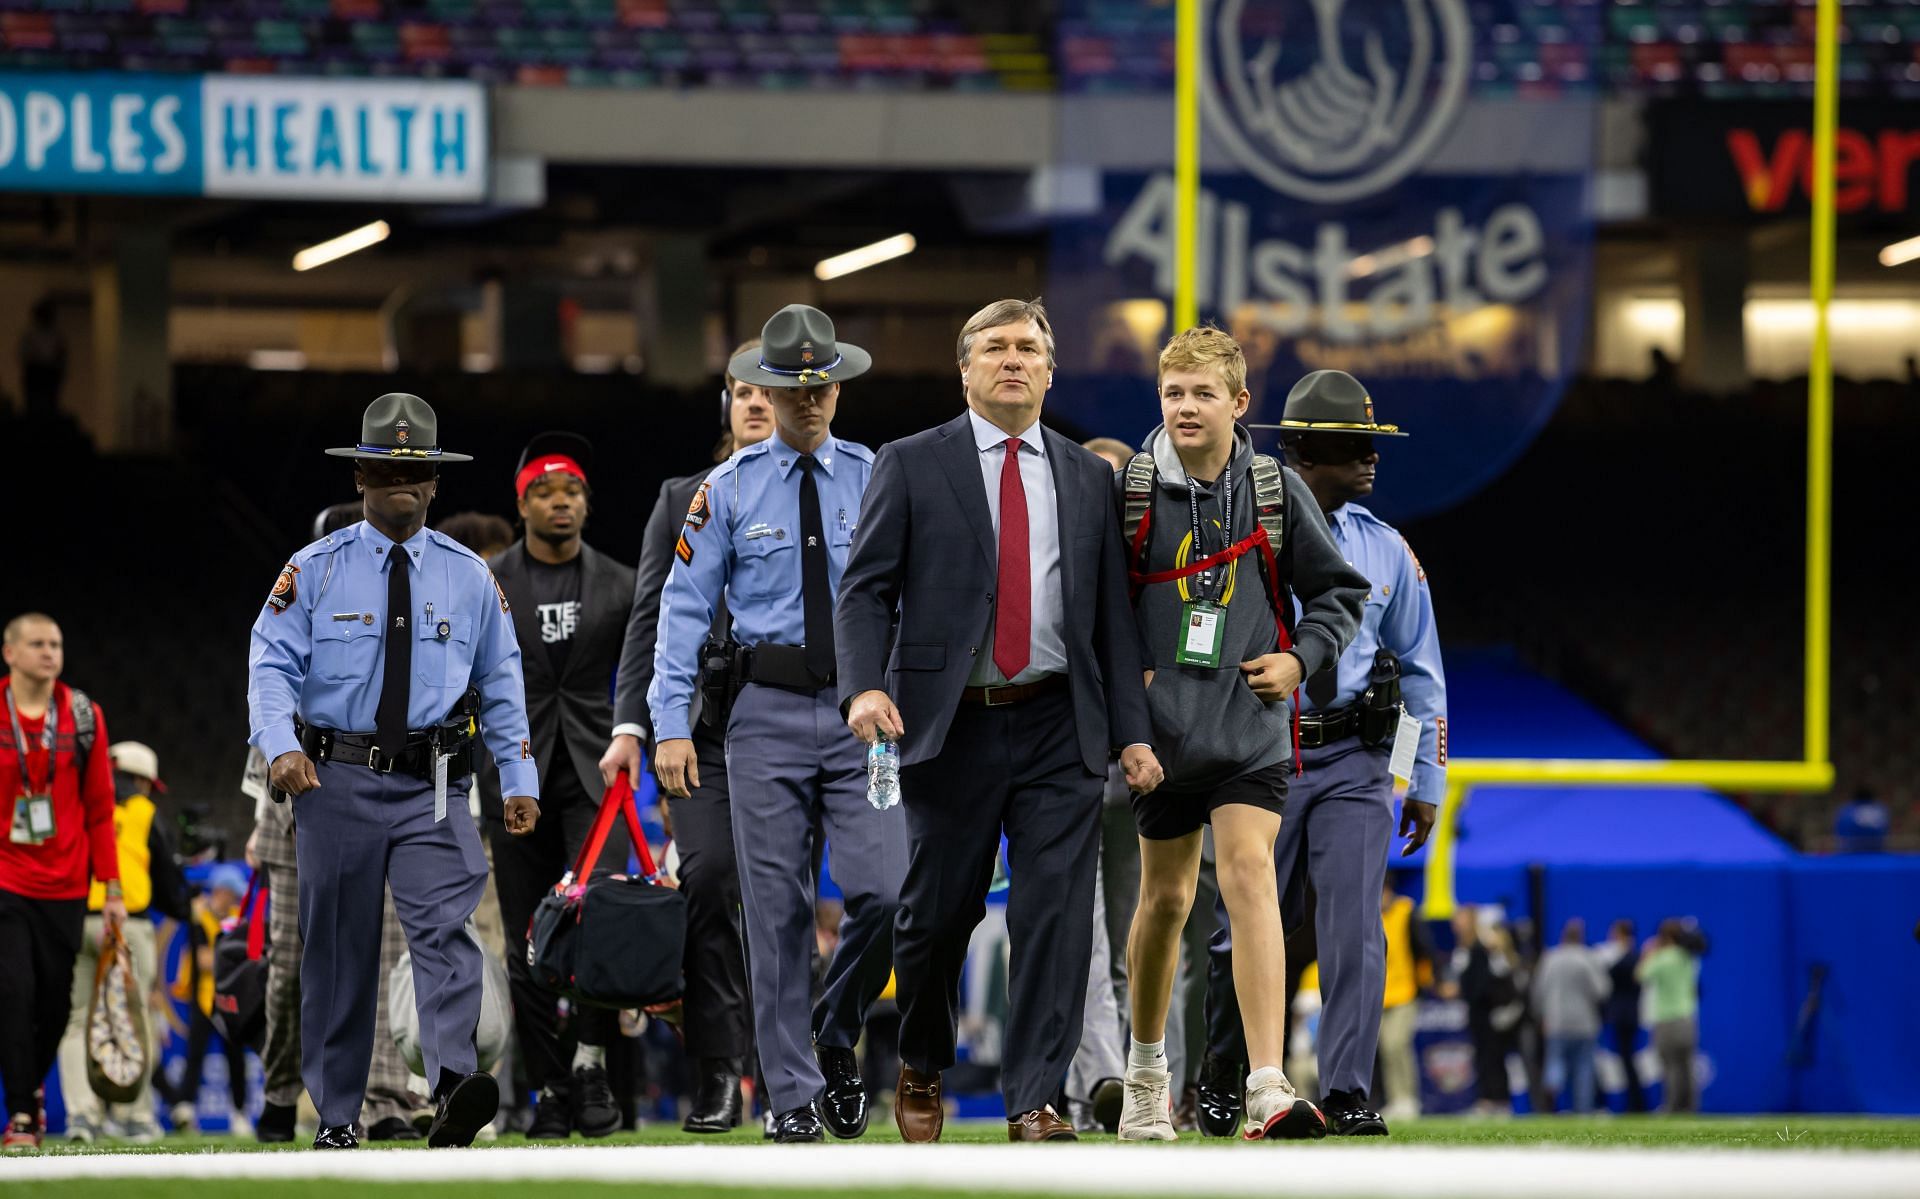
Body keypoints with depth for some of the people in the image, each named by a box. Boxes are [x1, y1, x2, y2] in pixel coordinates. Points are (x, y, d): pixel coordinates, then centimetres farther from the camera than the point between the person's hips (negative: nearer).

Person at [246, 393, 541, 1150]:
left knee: (444, 926, -18)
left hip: (429, 785, 1)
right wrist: (281, 745, -19)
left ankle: (453, 1088, -33)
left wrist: (519, 780, 7)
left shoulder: (469, 577, 10)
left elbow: (502, 683, 13)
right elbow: (271, 665, -2)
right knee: (339, 946, 4)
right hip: (337, 779, 0)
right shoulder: (315, 571, 4)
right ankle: (335, 1117, 11)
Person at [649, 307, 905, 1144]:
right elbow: (684, 607, 3)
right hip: (769, 711, 0)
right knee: (777, 912, 0)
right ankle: (793, 1099, 6)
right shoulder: (729, 490, 4)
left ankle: (836, 1039, 14)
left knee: (884, 892, -12)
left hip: (863, 711, 0)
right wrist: (670, 724, -5)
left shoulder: (875, 480, 7)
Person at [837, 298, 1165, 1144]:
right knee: (938, 914, 4)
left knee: (1055, 915, -7)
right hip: (951, 724, -2)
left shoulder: (1087, 478, 13)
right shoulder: (912, 465, 4)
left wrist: (1131, 731, 5)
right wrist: (864, 686, -17)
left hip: (1060, 728, 2)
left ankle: (1034, 1099, -5)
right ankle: (921, 1071, 28)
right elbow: (865, 589, 0)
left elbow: (1113, 613, 13)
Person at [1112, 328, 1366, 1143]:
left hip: (1251, 723, -1)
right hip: (1161, 724, 1)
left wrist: (1300, 657, -3)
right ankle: (1145, 1073, 32)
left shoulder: (1275, 490, 1)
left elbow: (1338, 592, 11)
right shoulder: (1128, 490, -1)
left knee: (1249, 874, -18)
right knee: (1166, 896, 11)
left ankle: (1269, 1089, -27)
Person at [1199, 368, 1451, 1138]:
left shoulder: (1384, 550, 9)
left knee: (1354, 927, -10)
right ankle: (1219, 1082, 25)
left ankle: (1347, 1098, -9)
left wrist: (1428, 780, 11)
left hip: (1353, 763, 2)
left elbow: (1421, 668, 14)